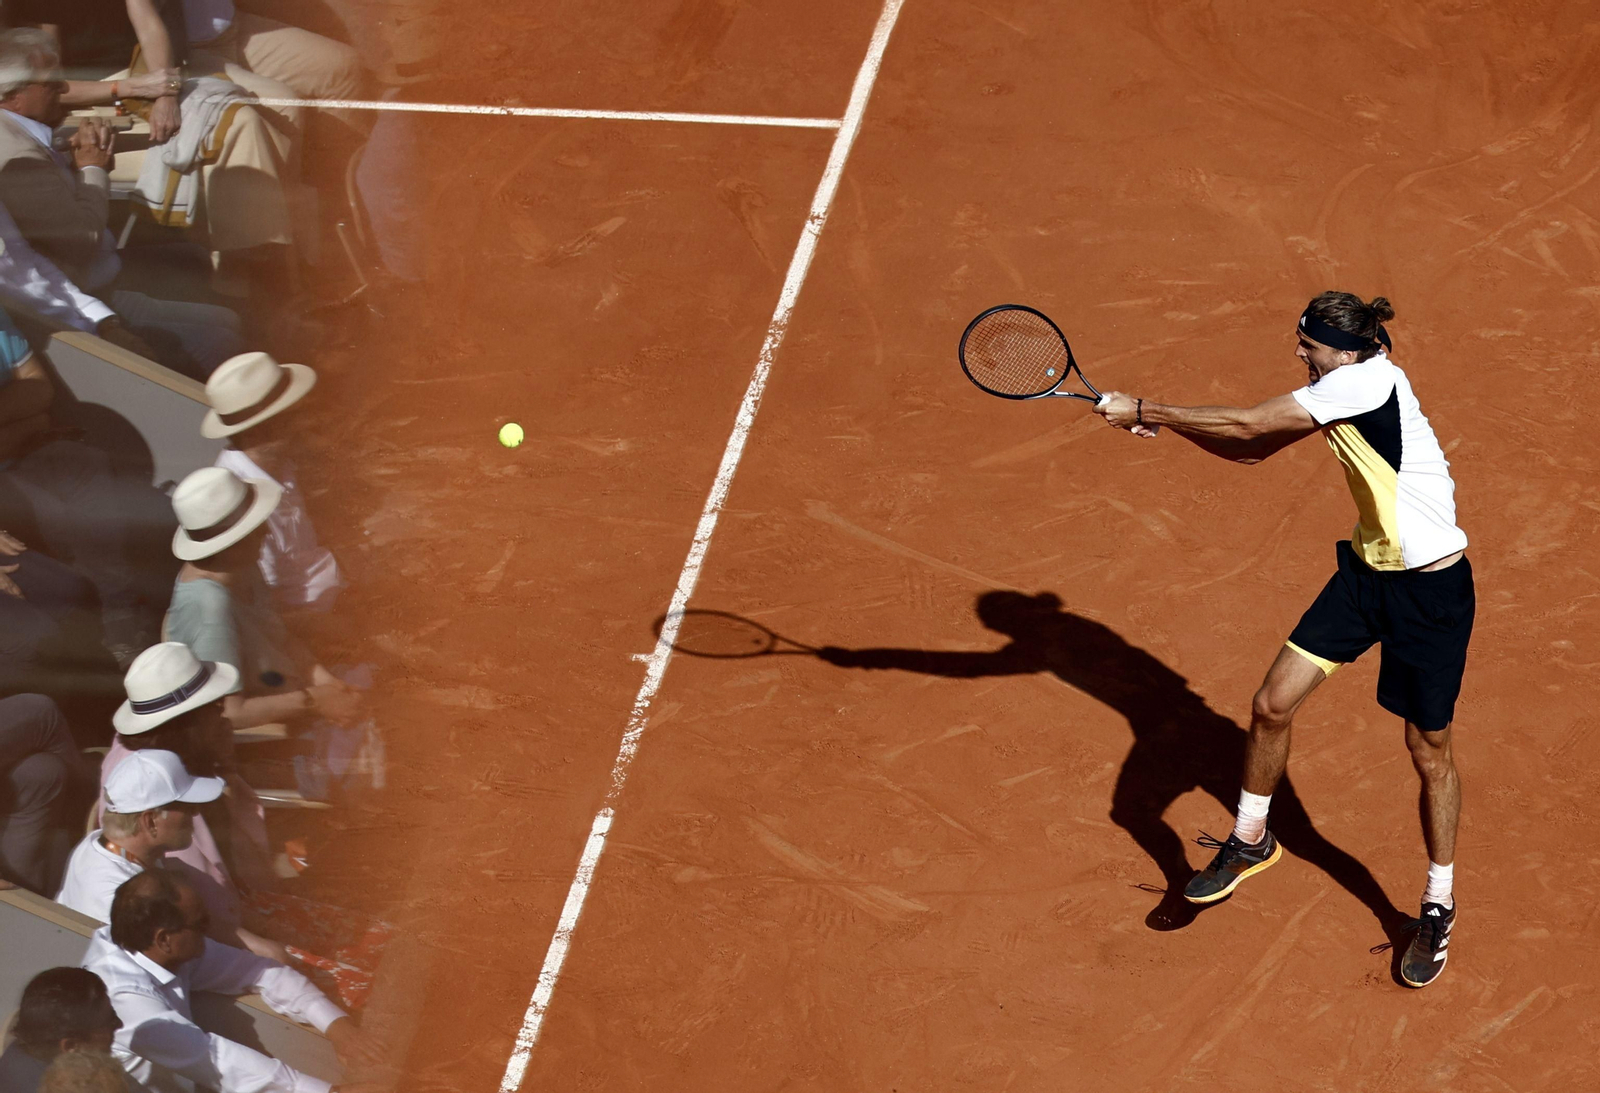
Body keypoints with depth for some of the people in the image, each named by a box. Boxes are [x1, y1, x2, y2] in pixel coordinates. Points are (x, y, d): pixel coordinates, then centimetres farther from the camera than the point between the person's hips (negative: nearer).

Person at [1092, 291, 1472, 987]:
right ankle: (1250, 842, 25)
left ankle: (1438, 909, 23)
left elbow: (1246, 423, -22)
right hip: (1366, 571, 8)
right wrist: (1161, 422, -4)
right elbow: (1252, 449, 11)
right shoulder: (1335, 393, 4)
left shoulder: (1369, 381, -23)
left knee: (1430, 752, 5)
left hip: (1431, 588, -8)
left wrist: (1143, 410, -14)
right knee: (1272, 704, 2)